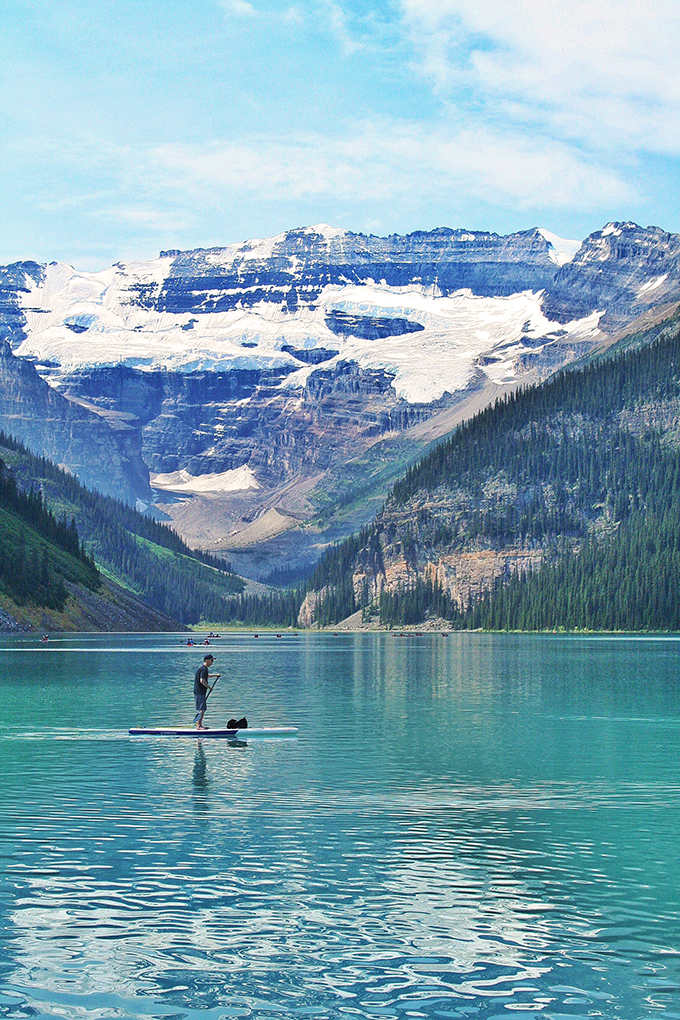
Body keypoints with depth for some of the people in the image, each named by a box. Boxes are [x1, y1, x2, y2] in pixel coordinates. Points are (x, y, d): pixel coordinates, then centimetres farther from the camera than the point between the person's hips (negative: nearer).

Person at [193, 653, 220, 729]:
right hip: (200, 692, -11)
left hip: (199, 691, 11)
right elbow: (202, 680, -26)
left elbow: (207, 676, 39)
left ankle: (200, 724, 21)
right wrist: (209, 687, -16)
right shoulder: (204, 669, -16)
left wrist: (215, 675, 27)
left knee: (203, 709, 15)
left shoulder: (202, 668, 18)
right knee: (201, 709, -11)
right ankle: (199, 726, -11)